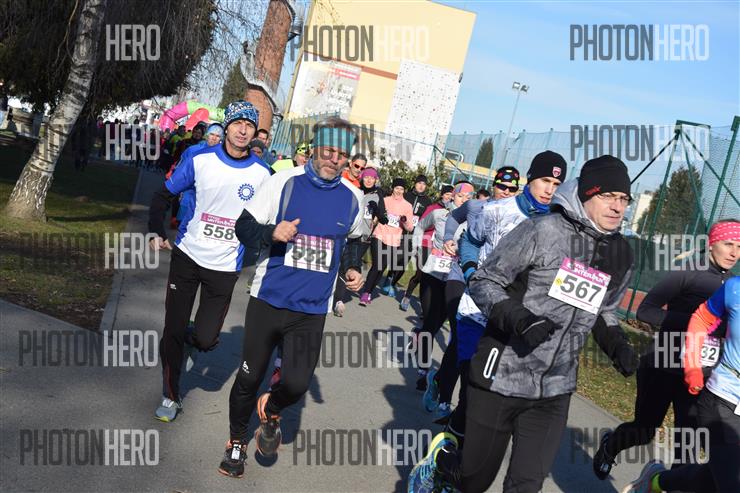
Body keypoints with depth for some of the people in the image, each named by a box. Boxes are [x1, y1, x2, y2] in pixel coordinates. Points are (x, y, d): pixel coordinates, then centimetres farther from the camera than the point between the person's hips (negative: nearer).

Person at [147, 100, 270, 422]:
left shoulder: (262, 174, -4)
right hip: (187, 256, 1)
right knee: (173, 331, 5)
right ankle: (171, 397, 25)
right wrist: (157, 232, -5)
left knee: (205, 339, -5)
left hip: (225, 266, 0)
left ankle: (195, 339, 34)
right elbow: (165, 195, 5)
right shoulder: (200, 160, -5)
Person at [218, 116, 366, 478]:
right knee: (249, 377, 10)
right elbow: (244, 227, -4)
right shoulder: (284, 182, -8)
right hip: (268, 300, -1)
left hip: (312, 310, 1)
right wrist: (272, 233, -24)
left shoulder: (353, 197, 1)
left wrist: (354, 269, 4)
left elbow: (355, 240, 22)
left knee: (297, 384, -10)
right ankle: (236, 441, 36)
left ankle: (271, 410, 27)